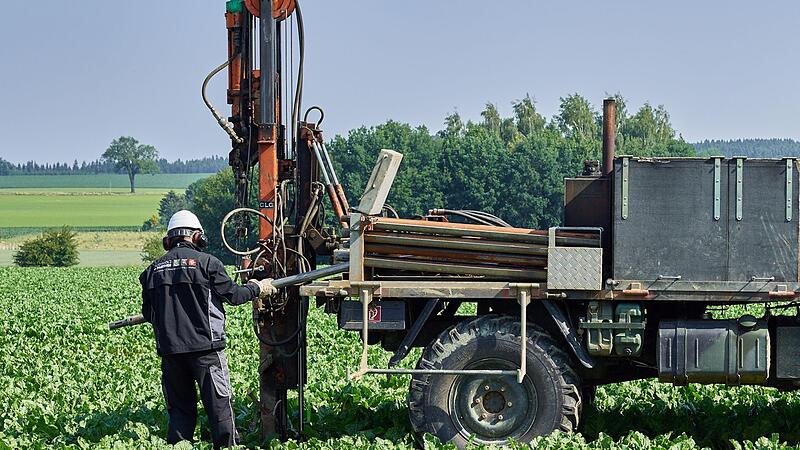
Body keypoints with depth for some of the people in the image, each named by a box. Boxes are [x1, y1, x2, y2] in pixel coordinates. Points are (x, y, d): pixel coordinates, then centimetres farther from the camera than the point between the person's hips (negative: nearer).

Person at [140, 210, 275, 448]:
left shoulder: (154, 269, 7)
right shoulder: (206, 262, -5)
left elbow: (148, 314, 13)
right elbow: (232, 295, 1)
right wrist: (257, 288, 19)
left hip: (169, 348, 4)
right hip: (204, 347, -4)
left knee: (179, 406, 11)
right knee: (219, 403, 3)